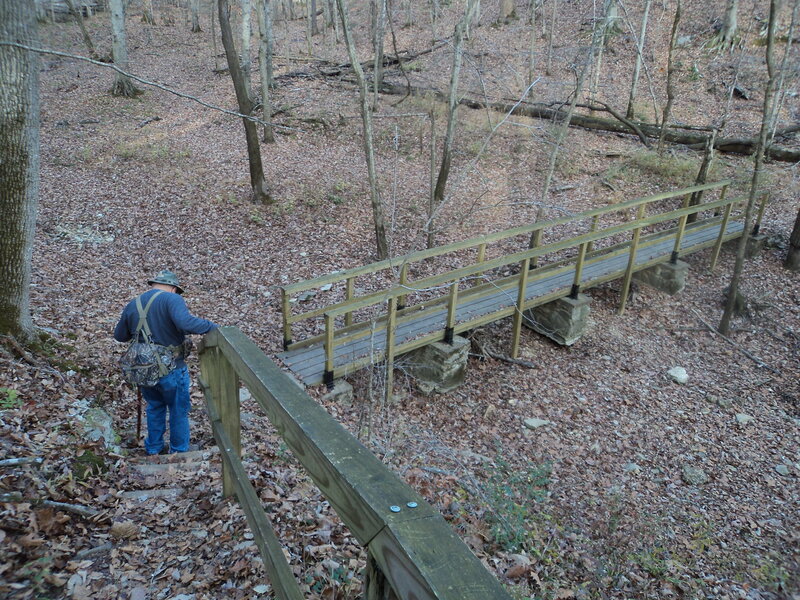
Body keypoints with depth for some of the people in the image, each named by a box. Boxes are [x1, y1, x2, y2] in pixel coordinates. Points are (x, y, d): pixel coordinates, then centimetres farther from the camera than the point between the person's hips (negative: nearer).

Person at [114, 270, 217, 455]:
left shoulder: (132, 305, 4)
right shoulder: (172, 299, -16)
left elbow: (119, 336, 16)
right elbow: (185, 322, -35)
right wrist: (213, 327, -26)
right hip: (171, 371, -5)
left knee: (155, 407, 27)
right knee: (179, 411, 15)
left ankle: (153, 450, 39)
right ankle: (179, 452, 29)